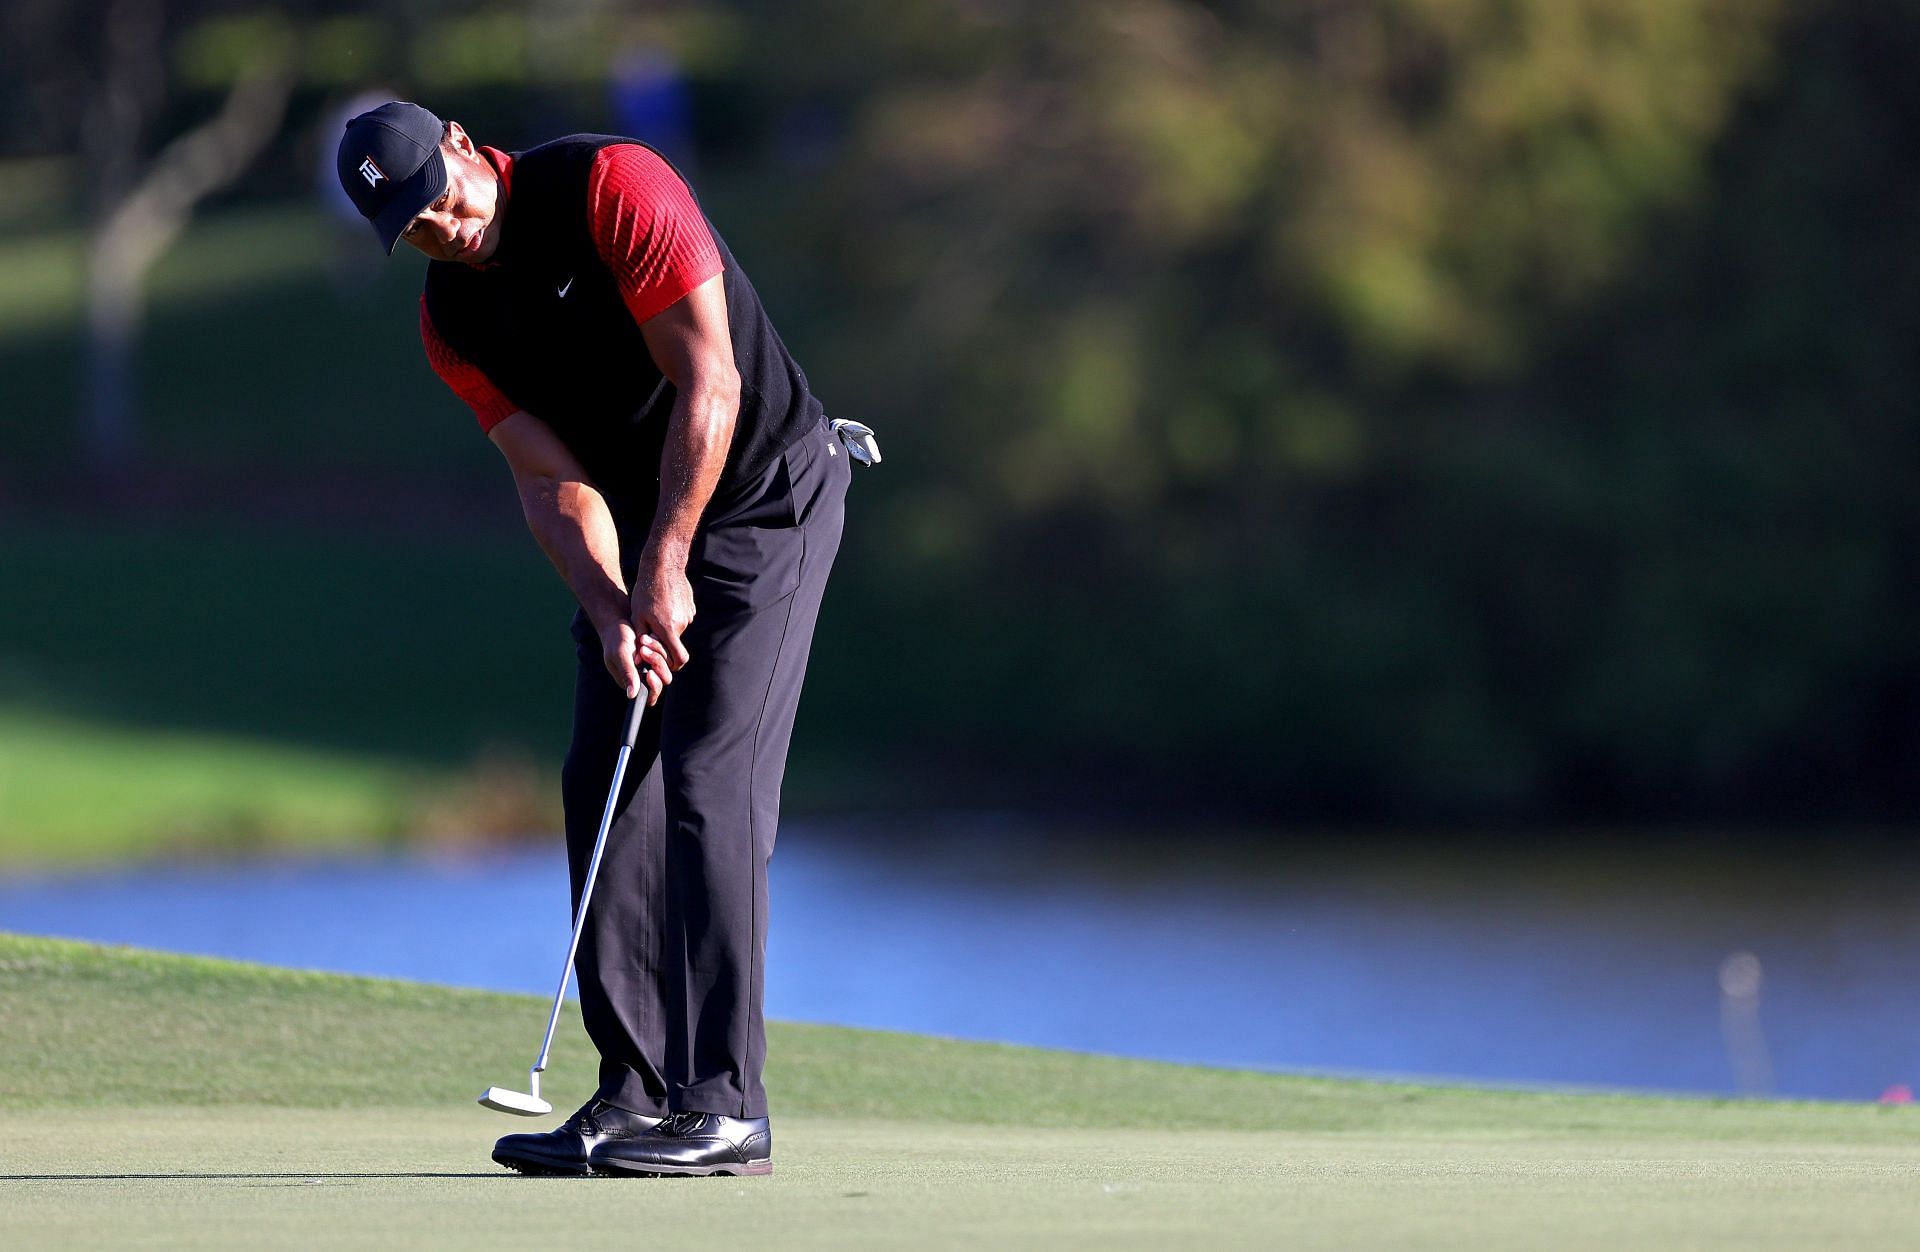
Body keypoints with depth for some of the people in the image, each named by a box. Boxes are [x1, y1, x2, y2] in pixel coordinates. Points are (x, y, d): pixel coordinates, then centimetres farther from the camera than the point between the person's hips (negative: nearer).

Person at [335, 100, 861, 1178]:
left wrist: (667, 569, -20)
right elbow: (553, 482, -3)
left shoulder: (614, 188, -21)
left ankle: (724, 1108, -16)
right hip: (639, 537, 8)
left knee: (711, 785, -14)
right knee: (603, 788, 3)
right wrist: (613, 616, -20)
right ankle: (638, 1092, 8)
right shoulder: (451, 321, 0)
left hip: (766, 495, -7)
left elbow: (710, 385, -22)